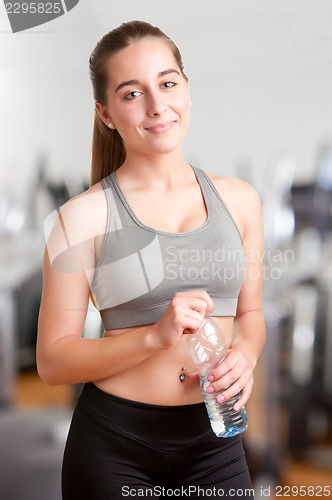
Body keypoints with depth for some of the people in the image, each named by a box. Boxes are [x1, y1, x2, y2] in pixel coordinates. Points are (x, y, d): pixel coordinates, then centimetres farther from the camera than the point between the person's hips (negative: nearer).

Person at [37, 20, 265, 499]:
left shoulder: (239, 199, 3)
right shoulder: (85, 216, -9)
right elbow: (52, 361, -9)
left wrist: (246, 354, -7)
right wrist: (155, 337, -21)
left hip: (215, 437, 3)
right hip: (115, 442, -3)